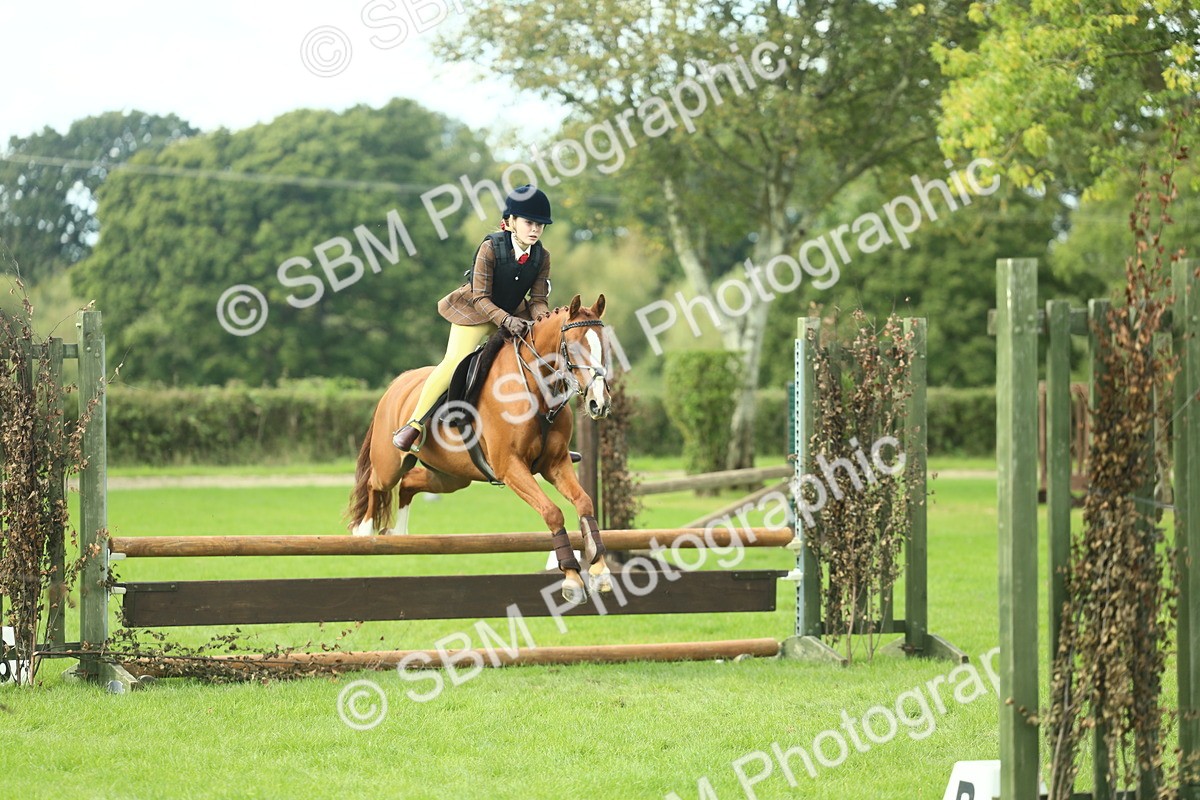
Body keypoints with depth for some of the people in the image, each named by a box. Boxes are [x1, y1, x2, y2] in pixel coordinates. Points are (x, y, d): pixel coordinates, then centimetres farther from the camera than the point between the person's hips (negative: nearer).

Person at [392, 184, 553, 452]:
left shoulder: (542, 257, -8)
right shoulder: (490, 248, -21)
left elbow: (538, 300, -6)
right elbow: (481, 297, -22)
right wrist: (507, 321, -35)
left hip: (514, 316, 5)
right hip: (476, 314, -5)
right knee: (455, 362, -22)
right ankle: (414, 425, -16)